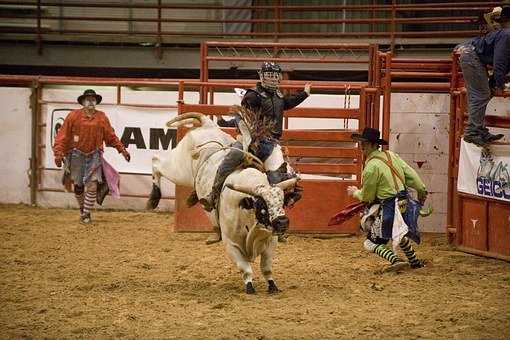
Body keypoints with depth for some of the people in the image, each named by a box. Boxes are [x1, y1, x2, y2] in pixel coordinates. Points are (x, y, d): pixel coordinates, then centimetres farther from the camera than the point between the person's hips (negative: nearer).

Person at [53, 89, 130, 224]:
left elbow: (111, 136, 13)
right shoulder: (74, 116, -5)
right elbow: (63, 135, -7)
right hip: (77, 155, 0)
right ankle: (82, 208, 33)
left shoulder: (102, 117, 2)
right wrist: (58, 153, -16)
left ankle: (86, 214, 1)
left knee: (92, 186, -9)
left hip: (94, 155, 1)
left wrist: (122, 150, 10)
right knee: (78, 186, 9)